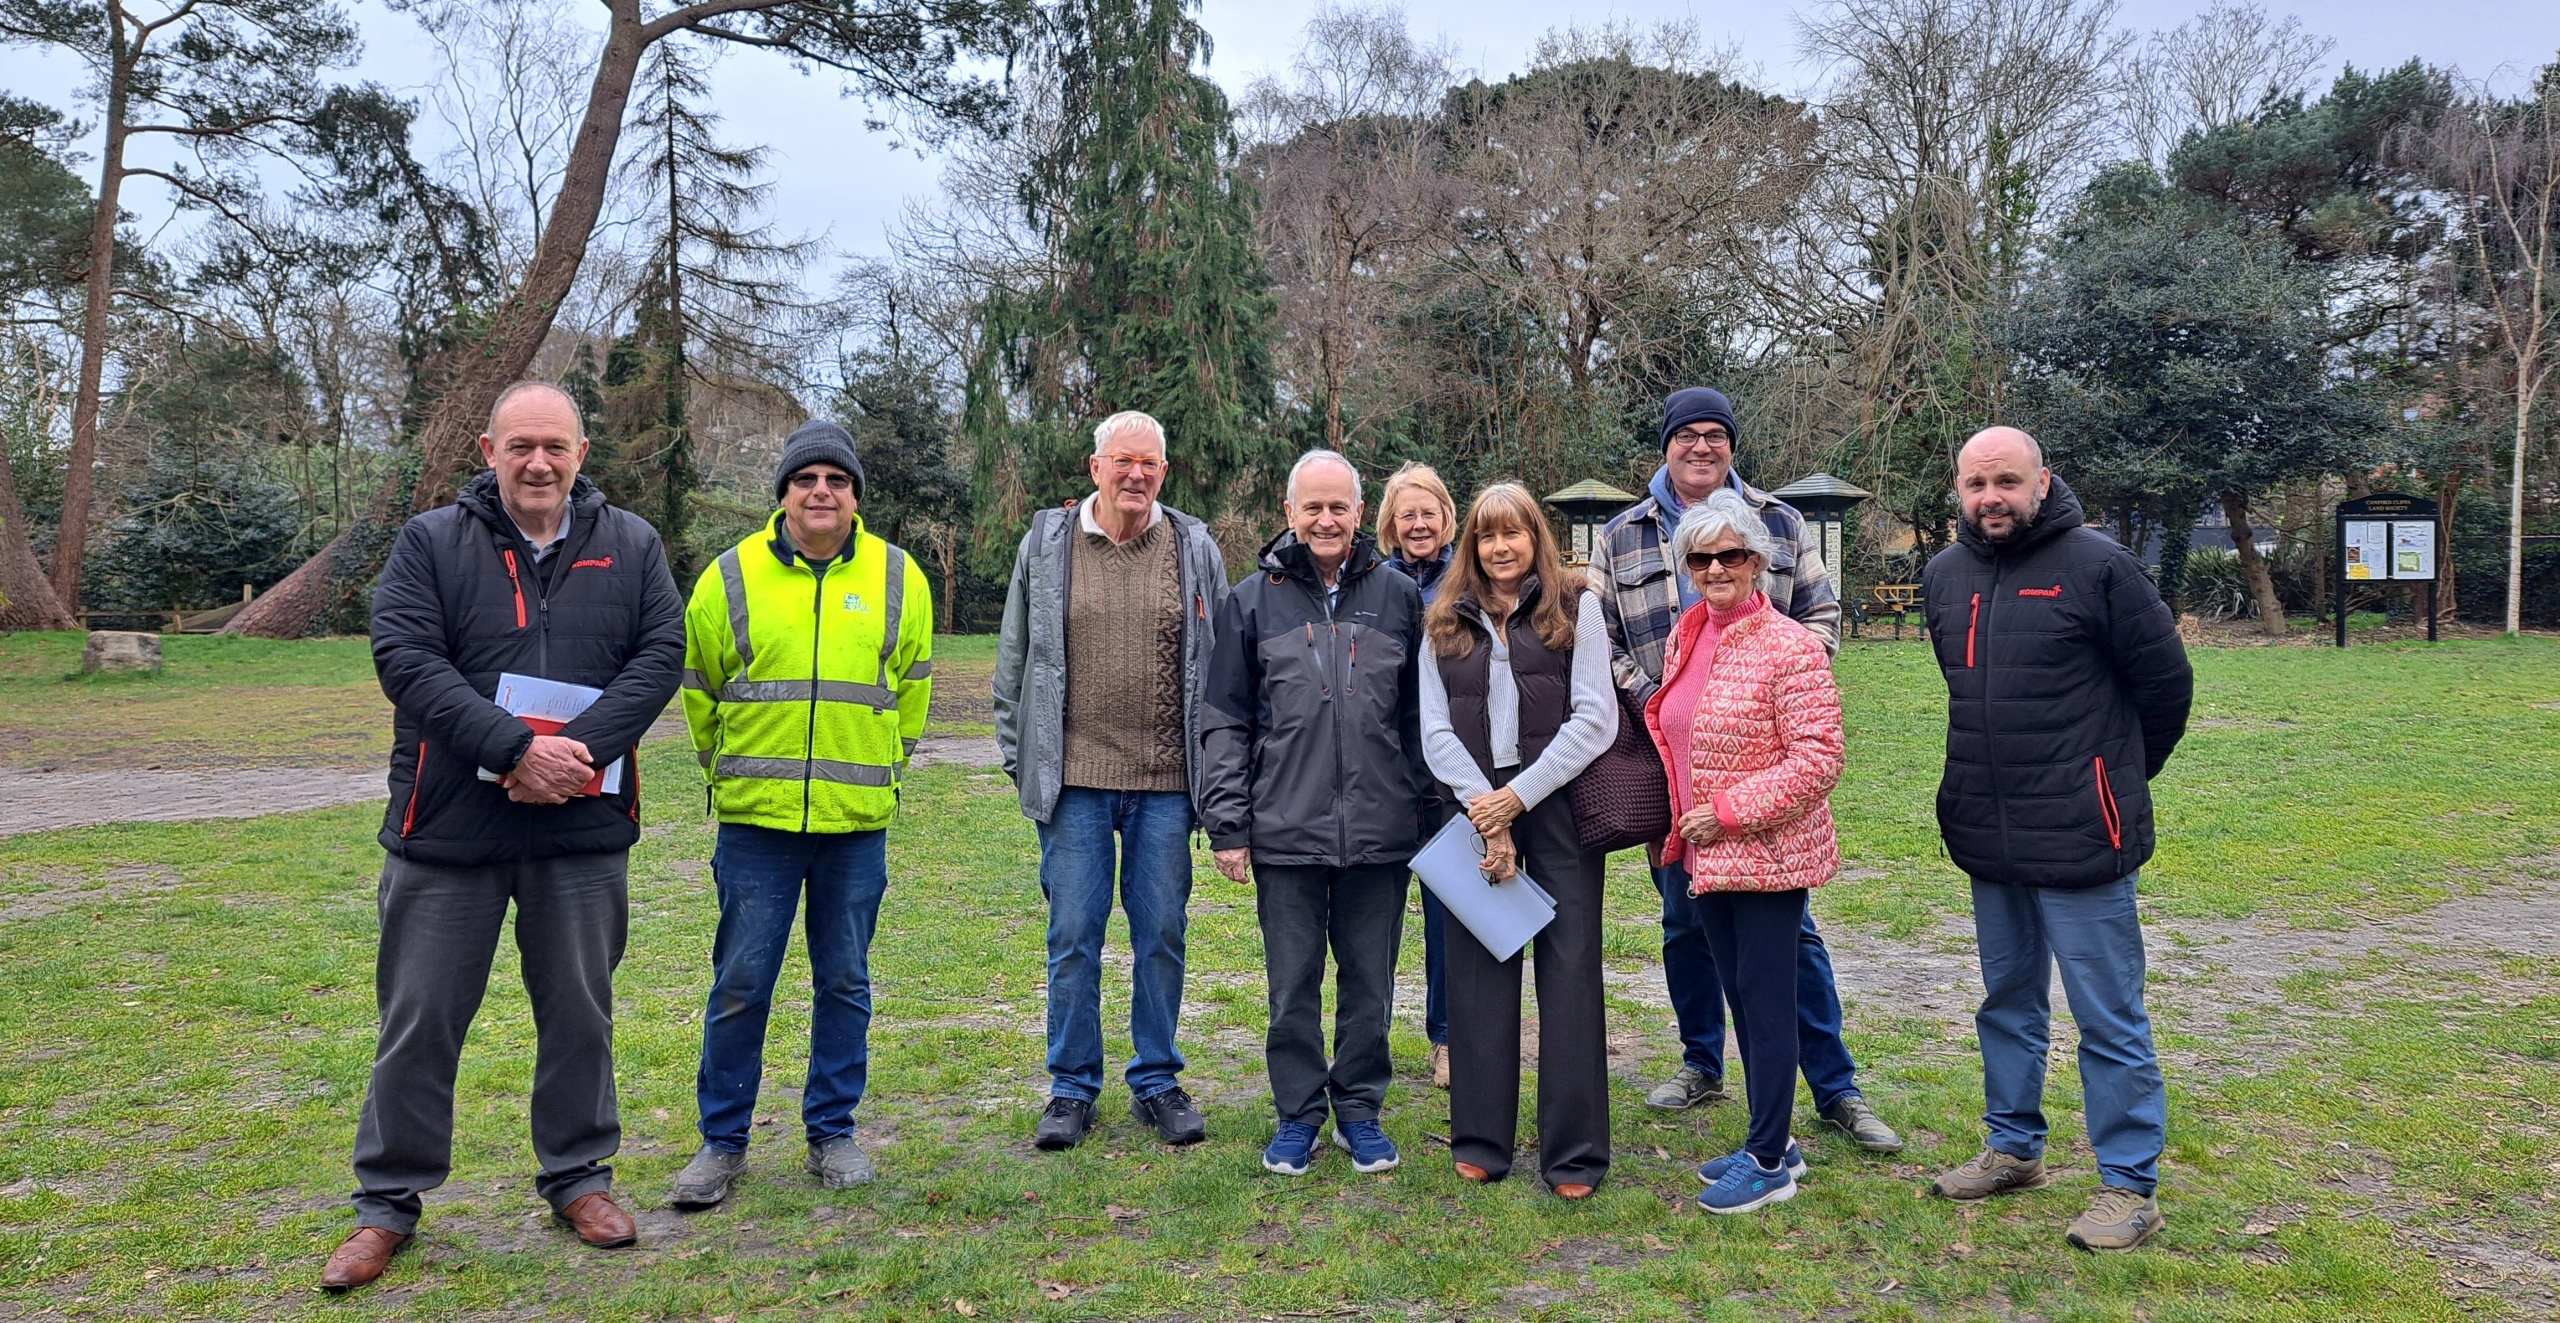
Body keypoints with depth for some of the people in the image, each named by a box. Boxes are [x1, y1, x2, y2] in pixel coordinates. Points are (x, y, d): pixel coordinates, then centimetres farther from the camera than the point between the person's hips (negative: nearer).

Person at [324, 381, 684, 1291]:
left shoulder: (630, 545, 5)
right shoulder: (430, 543, 0)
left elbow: (660, 654, -4)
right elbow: (405, 658, -11)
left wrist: (578, 751, -17)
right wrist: (516, 749, -22)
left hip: (584, 828, 1)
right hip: (448, 830, -1)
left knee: (580, 1010, 12)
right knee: (420, 1019, 7)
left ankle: (577, 1174, 29)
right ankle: (389, 1200, 23)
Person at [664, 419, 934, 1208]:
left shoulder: (898, 579, 2)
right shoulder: (731, 578, -1)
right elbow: (698, 689, 12)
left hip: (858, 822, 1)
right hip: (755, 818, -1)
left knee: (844, 982, 10)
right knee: (741, 984, 4)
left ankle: (832, 1131, 24)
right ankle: (722, 1140, 19)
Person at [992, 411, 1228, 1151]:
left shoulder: (1195, 549, 5)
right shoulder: (1047, 545, 5)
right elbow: (1015, 660, 10)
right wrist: (1018, 756, 4)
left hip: (1167, 782, 1)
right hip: (1075, 779, 0)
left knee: (1161, 935, 8)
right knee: (1073, 936, 4)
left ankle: (1157, 1082, 22)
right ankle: (1072, 1088, 18)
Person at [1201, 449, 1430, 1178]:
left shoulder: (1399, 597, 6)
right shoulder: (1253, 600, 4)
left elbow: (1422, 715, 9)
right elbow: (1225, 722, 4)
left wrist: (1428, 811, 5)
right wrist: (1227, 824, -1)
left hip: (1380, 832, 1)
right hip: (1285, 833, 0)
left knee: (1370, 981, 11)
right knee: (1292, 984, 8)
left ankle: (1360, 1109, 26)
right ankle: (1298, 1113, 24)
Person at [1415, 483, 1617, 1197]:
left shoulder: (1576, 608, 3)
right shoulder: (1445, 623, 12)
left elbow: (1595, 719, -6)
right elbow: (1435, 729, 4)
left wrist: (1519, 795, -12)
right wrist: (1484, 806, -10)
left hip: (1561, 807, -2)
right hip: (1476, 809, 3)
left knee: (1570, 970, 0)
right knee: (1479, 970, 5)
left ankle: (1574, 1153, 8)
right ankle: (1481, 1141, 16)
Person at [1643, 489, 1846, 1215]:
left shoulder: (1789, 647, -15)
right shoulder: (1685, 638, 8)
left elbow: (1818, 760, -18)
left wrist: (1729, 812, -19)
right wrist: (1683, 818, 11)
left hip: (1768, 853, -8)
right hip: (1706, 855, 8)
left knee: (1766, 999, 1)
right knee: (1741, 995, 16)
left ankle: (1768, 1162, 13)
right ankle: (1772, 1141, 30)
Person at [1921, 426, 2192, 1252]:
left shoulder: (2097, 566, -11)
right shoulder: (1944, 576, 7)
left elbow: (2166, 683, -4)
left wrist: (2120, 779, 8)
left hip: (2081, 839, -6)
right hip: (1986, 840, 7)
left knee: (2109, 1019, 2)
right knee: (2008, 1002, 19)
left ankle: (2130, 1185, 14)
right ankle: (2014, 1149, 33)